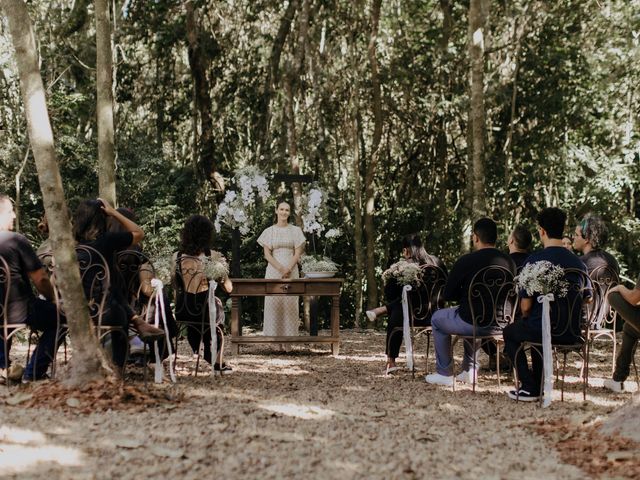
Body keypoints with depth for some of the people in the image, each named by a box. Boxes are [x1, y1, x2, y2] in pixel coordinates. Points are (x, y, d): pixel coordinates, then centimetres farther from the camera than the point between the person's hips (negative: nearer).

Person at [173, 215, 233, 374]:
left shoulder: (177, 256, -2)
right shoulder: (213, 256, -9)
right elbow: (228, 288, -2)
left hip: (181, 312, 2)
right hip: (204, 312, -2)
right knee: (218, 309, 32)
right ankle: (215, 359, 46)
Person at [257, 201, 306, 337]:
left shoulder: (296, 230, 8)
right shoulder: (269, 231, 6)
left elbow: (298, 253, 3)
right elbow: (267, 254, 0)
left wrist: (288, 268, -13)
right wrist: (281, 268, -14)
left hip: (292, 271, 0)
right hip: (273, 271, 0)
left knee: (290, 303, -3)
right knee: (273, 302, -3)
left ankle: (290, 335, 0)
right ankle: (272, 335, 0)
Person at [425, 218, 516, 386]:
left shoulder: (466, 261, -14)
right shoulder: (509, 262, 0)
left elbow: (448, 295, -7)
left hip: (472, 323, -5)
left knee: (438, 318, 24)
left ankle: (444, 374, 24)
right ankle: (470, 371, 39)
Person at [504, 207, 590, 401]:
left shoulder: (534, 261, -14)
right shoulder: (578, 263, 2)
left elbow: (526, 306, -12)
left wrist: (526, 318, 12)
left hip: (544, 331, -5)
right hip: (572, 334, 6)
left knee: (510, 333, 26)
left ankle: (530, 388, 16)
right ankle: (538, 384, 38)